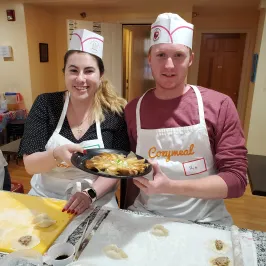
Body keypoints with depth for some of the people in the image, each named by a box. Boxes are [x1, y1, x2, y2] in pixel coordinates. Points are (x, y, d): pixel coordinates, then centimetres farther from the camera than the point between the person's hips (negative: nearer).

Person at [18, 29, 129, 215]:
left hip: (97, 202, 0)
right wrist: (56, 155, -28)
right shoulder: (46, 104, -6)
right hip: (45, 198, 1)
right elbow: (30, 165, -8)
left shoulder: (115, 111, -7)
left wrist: (90, 194, -20)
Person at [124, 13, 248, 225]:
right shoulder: (133, 110, -1)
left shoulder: (219, 106, -8)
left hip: (205, 221, 0)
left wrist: (171, 187, -20)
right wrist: (129, 216, -7)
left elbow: (236, 179, -9)